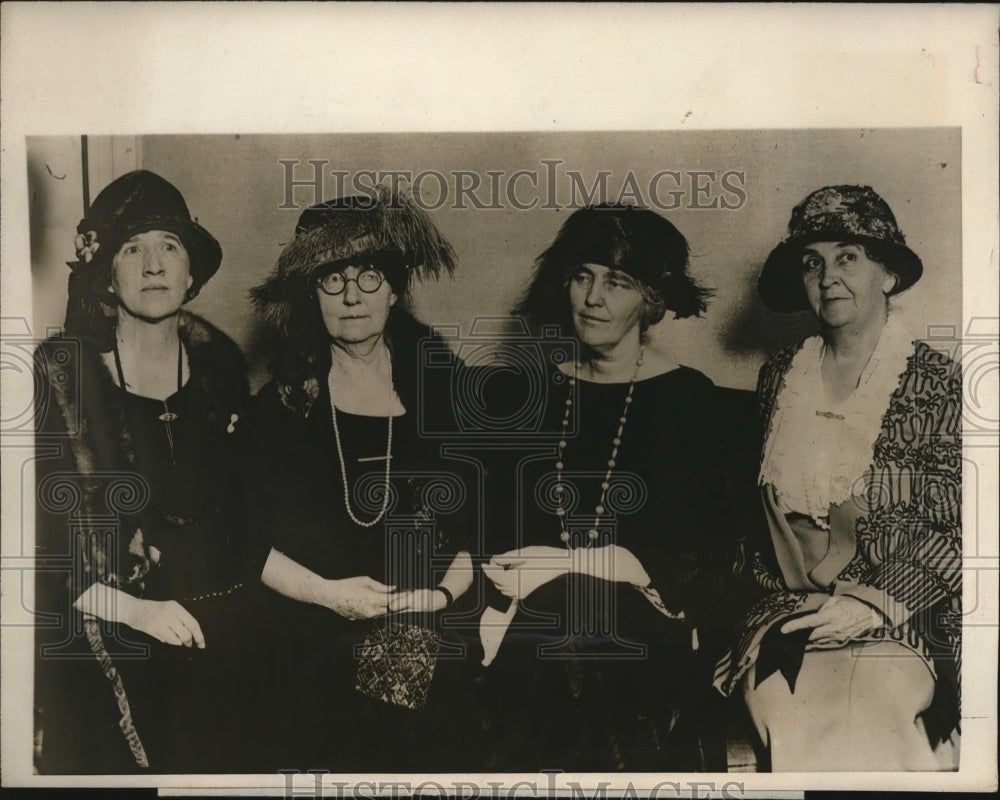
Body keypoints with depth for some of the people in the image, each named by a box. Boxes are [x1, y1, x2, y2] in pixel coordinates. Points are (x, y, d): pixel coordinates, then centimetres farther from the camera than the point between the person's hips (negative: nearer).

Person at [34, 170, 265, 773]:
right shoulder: (61, 375, -9)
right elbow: (40, 531, -11)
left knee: (213, 764, 16)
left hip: (217, 638, 3)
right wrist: (132, 608, -19)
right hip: (103, 651, -3)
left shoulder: (219, 362, 1)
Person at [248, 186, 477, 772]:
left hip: (426, 655, 1)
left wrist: (447, 592, -12)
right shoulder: (282, 398, -1)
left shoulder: (443, 388, 1)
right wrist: (326, 592, -13)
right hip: (314, 654, 0)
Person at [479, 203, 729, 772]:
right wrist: (496, 618, -6)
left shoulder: (688, 398, 1)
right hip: (537, 629, 2)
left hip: (642, 628, -2)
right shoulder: (537, 392, 10)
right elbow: (505, 527, 9)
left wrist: (567, 562, -8)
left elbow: (690, 557, -2)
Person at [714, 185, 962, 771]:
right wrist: (788, 583, 1)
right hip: (789, 609, 3)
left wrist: (874, 604, -14)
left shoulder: (939, 384, -4)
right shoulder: (781, 377, 8)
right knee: (788, 711, -21)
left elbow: (960, 530, -5)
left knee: (874, 713, -26)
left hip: (904, 614, -2)